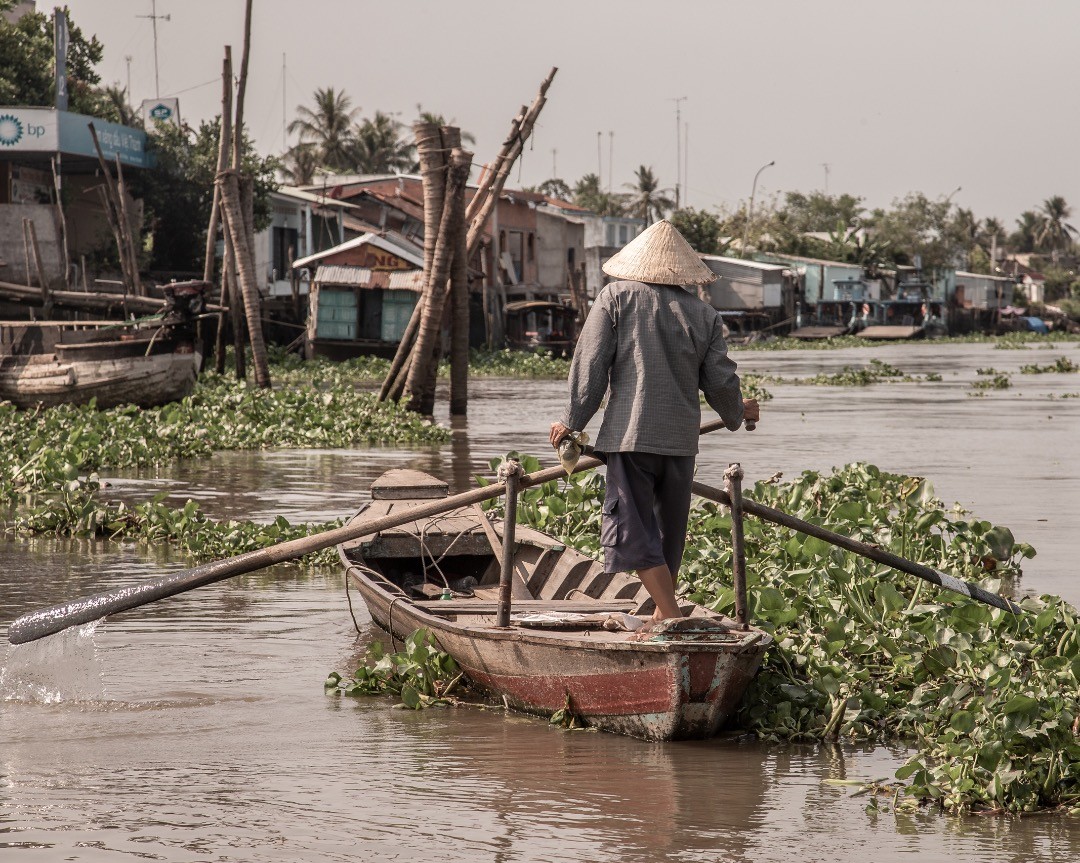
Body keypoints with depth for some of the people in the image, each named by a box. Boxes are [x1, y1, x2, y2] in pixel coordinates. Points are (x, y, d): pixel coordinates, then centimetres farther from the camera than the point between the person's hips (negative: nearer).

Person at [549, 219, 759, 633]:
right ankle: (663, 611, 27)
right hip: (682, 437, 4)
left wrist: (573, 421, 5)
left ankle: (672, 617, -16)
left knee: (632, 531, -5)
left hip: (630, 433, -4)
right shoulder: (703, 314, 8)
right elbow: (720, 381, 9)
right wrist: (737, 414, 31)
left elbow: (590, 365, -3)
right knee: (669, 529, 18)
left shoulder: (616, 298, 0)